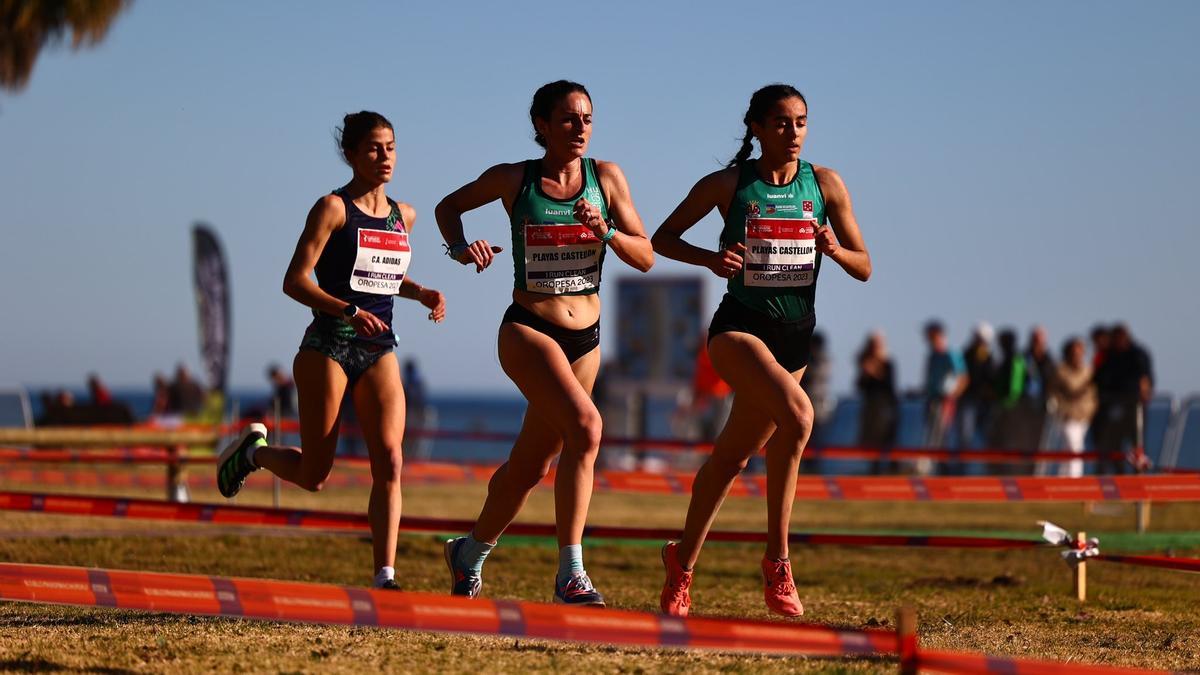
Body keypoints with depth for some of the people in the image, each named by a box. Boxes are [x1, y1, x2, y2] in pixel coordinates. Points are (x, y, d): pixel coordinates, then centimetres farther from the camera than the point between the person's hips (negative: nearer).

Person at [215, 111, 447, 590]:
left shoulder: (403, 217, 12)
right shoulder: (333, 208, -6)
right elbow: (295, 281, -12)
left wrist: (421, 294, 10)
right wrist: (348, 310, -26)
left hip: (379, 352, 5)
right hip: (328, 348, -5)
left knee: (389, 464, -13)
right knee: (313, 475, 3)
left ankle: (385, 577, -15)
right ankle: (253, 450, 34)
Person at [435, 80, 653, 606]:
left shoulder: (606, 178, 2)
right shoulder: (513, 180, -3)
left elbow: (645, 258, 2)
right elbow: (448, 207, 14)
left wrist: (606, 231, -16)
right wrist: (460, 248, -6)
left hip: (585, 339, 4)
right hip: (528, 330, -4)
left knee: (530, 467, 13)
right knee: (585, 425, -28)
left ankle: (469, 555, 36)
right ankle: (571, 574, -27)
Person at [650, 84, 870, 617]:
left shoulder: (825, 185, 3)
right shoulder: (728, 185, -4)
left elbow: (864, 269, 7)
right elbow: (663, 238, 6)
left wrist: (834, 249, -15)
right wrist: (710, 258, -13)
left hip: (795, 335, 4)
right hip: (740, 327, -4)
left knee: (732, 455, 13)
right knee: (796, 413, -30)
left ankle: (682, 563, 33)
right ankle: (776, 561, -22)